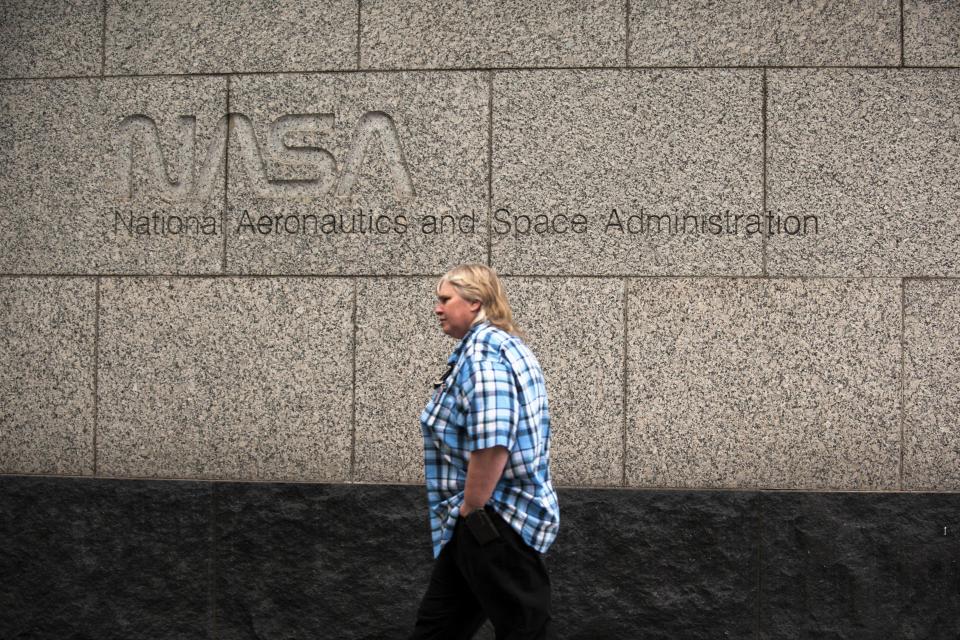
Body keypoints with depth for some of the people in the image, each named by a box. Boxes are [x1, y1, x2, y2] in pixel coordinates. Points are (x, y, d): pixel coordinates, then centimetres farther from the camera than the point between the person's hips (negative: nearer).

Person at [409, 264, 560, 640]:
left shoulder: (482, 348, -17)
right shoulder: (504, 344, 17)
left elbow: (491, 443, -28)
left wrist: (470, 510, -17)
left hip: (496, 523, -11)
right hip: (491, 520, 11)